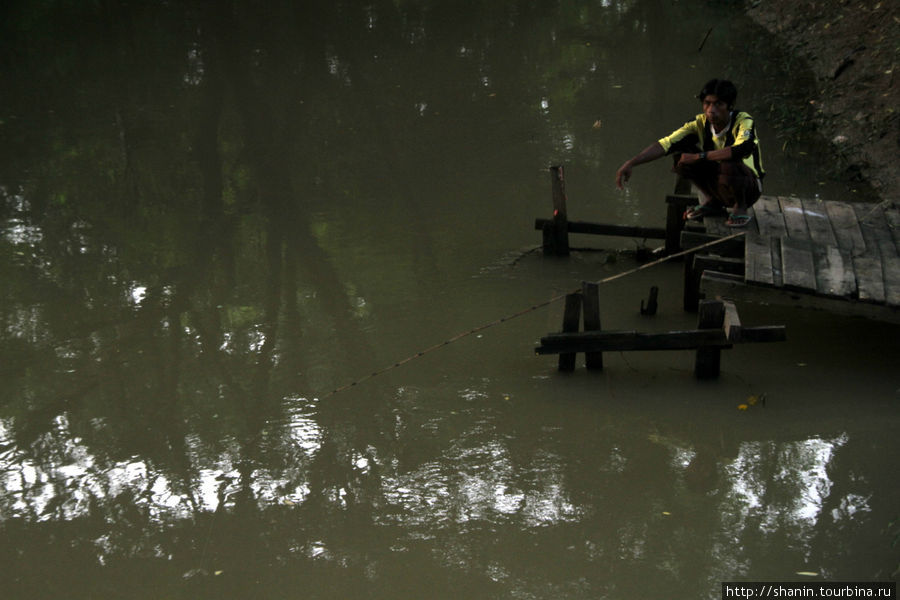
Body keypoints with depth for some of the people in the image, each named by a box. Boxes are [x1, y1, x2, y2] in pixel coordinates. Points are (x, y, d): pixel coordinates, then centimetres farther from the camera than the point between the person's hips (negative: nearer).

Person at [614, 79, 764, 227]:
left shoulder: (744, 121, -23)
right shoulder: (700, 123, -12)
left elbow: (741, 149, -44)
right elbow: (665, 144, -21)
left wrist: (699, 156, -37)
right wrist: (631, 163, -35)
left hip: (749, 187, -4)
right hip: (717, 184, 4)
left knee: (730, 164, -37)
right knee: (682, 154, -16)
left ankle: (740, 207, -8)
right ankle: (711, 202, 3)